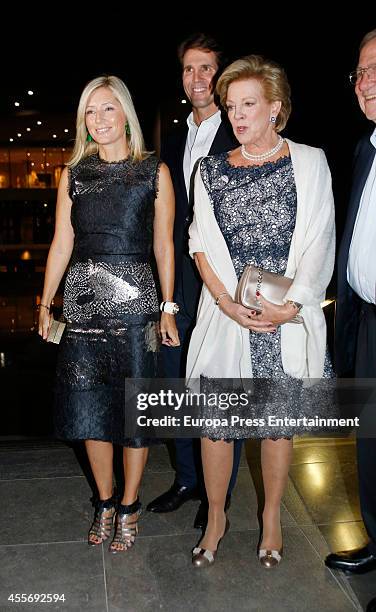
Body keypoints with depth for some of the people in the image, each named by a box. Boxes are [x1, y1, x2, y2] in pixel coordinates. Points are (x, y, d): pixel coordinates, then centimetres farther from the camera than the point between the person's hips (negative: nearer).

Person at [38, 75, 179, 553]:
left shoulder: (155, 172, 3)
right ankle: (105, 503, 29)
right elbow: (61, 244, 9)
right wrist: (45, 304, 5)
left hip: (134, 299, -2)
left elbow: (163, 246, 2)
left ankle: (129, 508, 24)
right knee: (88, 406, 8)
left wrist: (168, 309, -1)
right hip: (83, 301, 3)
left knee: (134, 405, 4)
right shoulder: (73, 175, 10)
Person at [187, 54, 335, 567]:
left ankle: (272, 514, 32)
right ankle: (216, 516, 27)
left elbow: (319, 243, -2)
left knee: (278, 422, 9)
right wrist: (229, 304, -11)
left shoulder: (309, 163, 3)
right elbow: (202, 245, 3)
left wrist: (289, 304, -14)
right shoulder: (211, 170, 8)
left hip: (287, 318, -1)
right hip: (225, 314, 2)